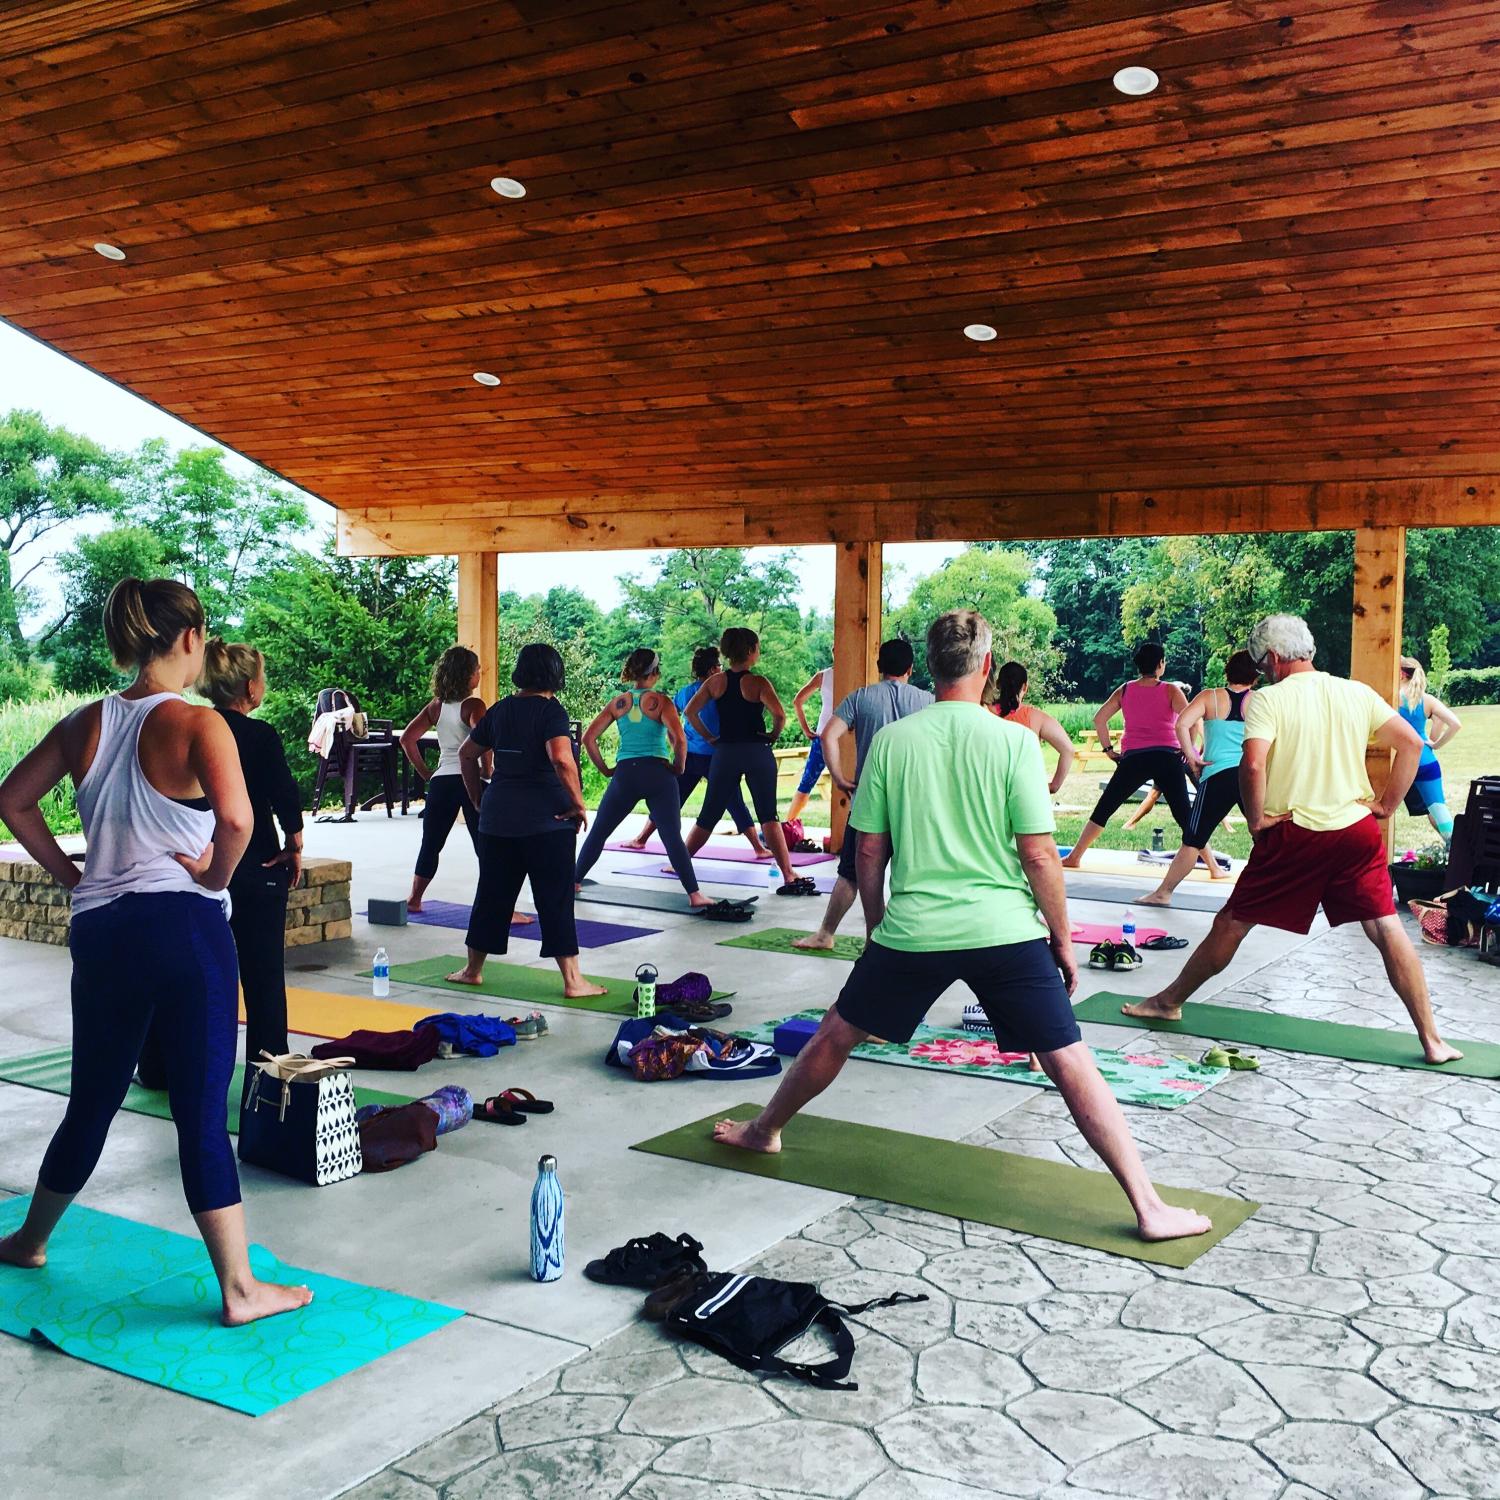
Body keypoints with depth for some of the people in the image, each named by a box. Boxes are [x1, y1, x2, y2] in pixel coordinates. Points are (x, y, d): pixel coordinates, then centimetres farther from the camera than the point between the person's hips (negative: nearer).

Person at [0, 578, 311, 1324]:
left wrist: (69, 876, 16)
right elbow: (236, 818, -26)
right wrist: (216, 877, -8)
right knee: (202, 1109, -1)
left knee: (92, 1100, 23)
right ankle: (239, 1289, 7)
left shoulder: (85, 723, 8)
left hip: (99, 931, 6)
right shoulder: (197, 723, -11)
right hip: (185, 927, -6)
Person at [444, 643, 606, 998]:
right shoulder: (550, 710, -10)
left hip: (497, 816, 6)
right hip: (546, 821, -6)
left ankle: (473, 969, 27)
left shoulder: (500, 709, 9)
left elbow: (467, 754, 17)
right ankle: (573, 981, 1)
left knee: (492, 894, 16)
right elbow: (561, 759, -26)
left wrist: (478, 799, 23)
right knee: (555, 899, -2)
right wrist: (578, 803, -15)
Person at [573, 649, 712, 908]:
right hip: (657, 773, -2)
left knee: (598, 832, 16)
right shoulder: (660, 701, -1)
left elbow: (588, 738, 6)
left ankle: (574, 882, 25)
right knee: (672, 837, -3)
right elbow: (679, 739, -14)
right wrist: (678, 767, 0)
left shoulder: (618, 702, 9)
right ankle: (694, 894, -8)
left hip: (624, 774, 3)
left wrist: (604, 769, 12)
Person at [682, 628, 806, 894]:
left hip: (725, 753, 3)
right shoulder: (758, 682, -9)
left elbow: (690, 711, -3)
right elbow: (779, 714, -22)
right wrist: (773, 735, -3)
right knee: (768, 816, -2)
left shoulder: (716, 681, 3)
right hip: (757, 753, -3)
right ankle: (788, 877, -6)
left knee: (708, 815, 14)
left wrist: (709, 737, 5)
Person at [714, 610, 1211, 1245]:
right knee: (1071, 1065, 3)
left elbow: (869, 851, 5)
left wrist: (876, 927, 19)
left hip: (911, 931, 2)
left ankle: (764, 1131, 40)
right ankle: (1149, 1210, 3)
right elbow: (1039, 854, -7)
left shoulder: (891, 741, 1)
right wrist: (1062, 939, 5)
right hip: (1004, 931, -2)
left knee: (835, 1035, 21)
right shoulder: (1014, 741, -6)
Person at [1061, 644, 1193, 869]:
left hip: (1133, 758, 1)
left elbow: (1099, 719, 5)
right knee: (1185, 815, 2)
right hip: (1166, 757, -1)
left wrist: (1108, 749, 11)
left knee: (1103, 809, 10)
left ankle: (1074, 857, 12)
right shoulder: (1170, 690, 4)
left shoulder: (1125, 690, 11)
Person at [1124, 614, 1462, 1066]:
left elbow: (1252, 764, -22)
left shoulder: (1268, 699, -8)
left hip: (1294, 832, -3)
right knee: (1387, 928, 4)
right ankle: (1432, 1040, 4)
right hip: (1357, 830, 3)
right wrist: (1387, 805, 8)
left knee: (1231, 923, 9)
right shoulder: (1357, 693, 6)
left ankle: (1169, 1002, 23)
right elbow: (1412, 743, 4)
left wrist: (1256, 819, -8)